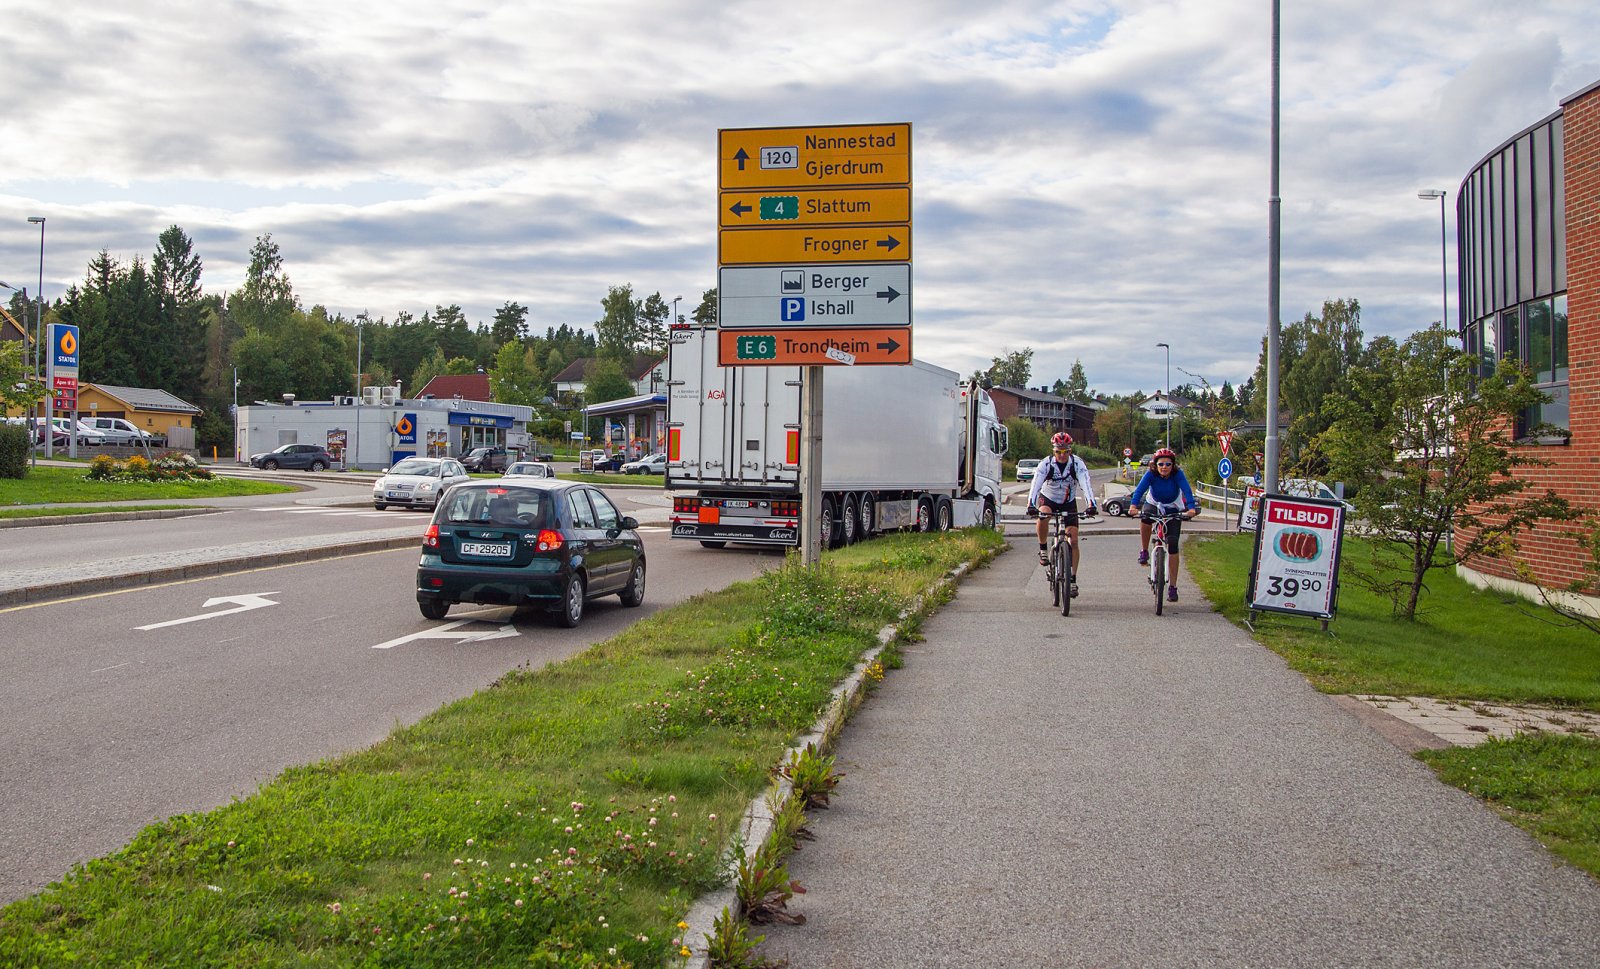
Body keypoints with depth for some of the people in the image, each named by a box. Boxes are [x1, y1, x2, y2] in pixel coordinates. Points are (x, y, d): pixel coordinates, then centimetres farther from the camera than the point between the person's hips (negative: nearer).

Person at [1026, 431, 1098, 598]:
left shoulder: (1077, 463, -20)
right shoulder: (1046, 464, -21)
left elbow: (1085, 484, -31)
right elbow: (1036, 484, -32)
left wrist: (1091, 504, -47)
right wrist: (1031, 505, -48)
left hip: (1068, 503, 1)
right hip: (1048, 498, -1)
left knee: (1073, 540, -8)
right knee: (1043, 515, -37)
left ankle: (1073, 579, 1)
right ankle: (1043, 550, -15)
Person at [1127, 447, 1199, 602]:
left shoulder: (1177, 474, -25)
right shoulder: (1151, 474, -24)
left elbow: (1187, 491, -38)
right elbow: (1140, 489, -36)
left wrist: (1191, 508, -56)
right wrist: (1133, 505, -55)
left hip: (1173, 509, 0)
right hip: (1153, 504, 0)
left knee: (1173, 546, -10)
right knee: (1145, 517, -37)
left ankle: (1172, 587, -2)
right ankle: (1144, 552, -14)